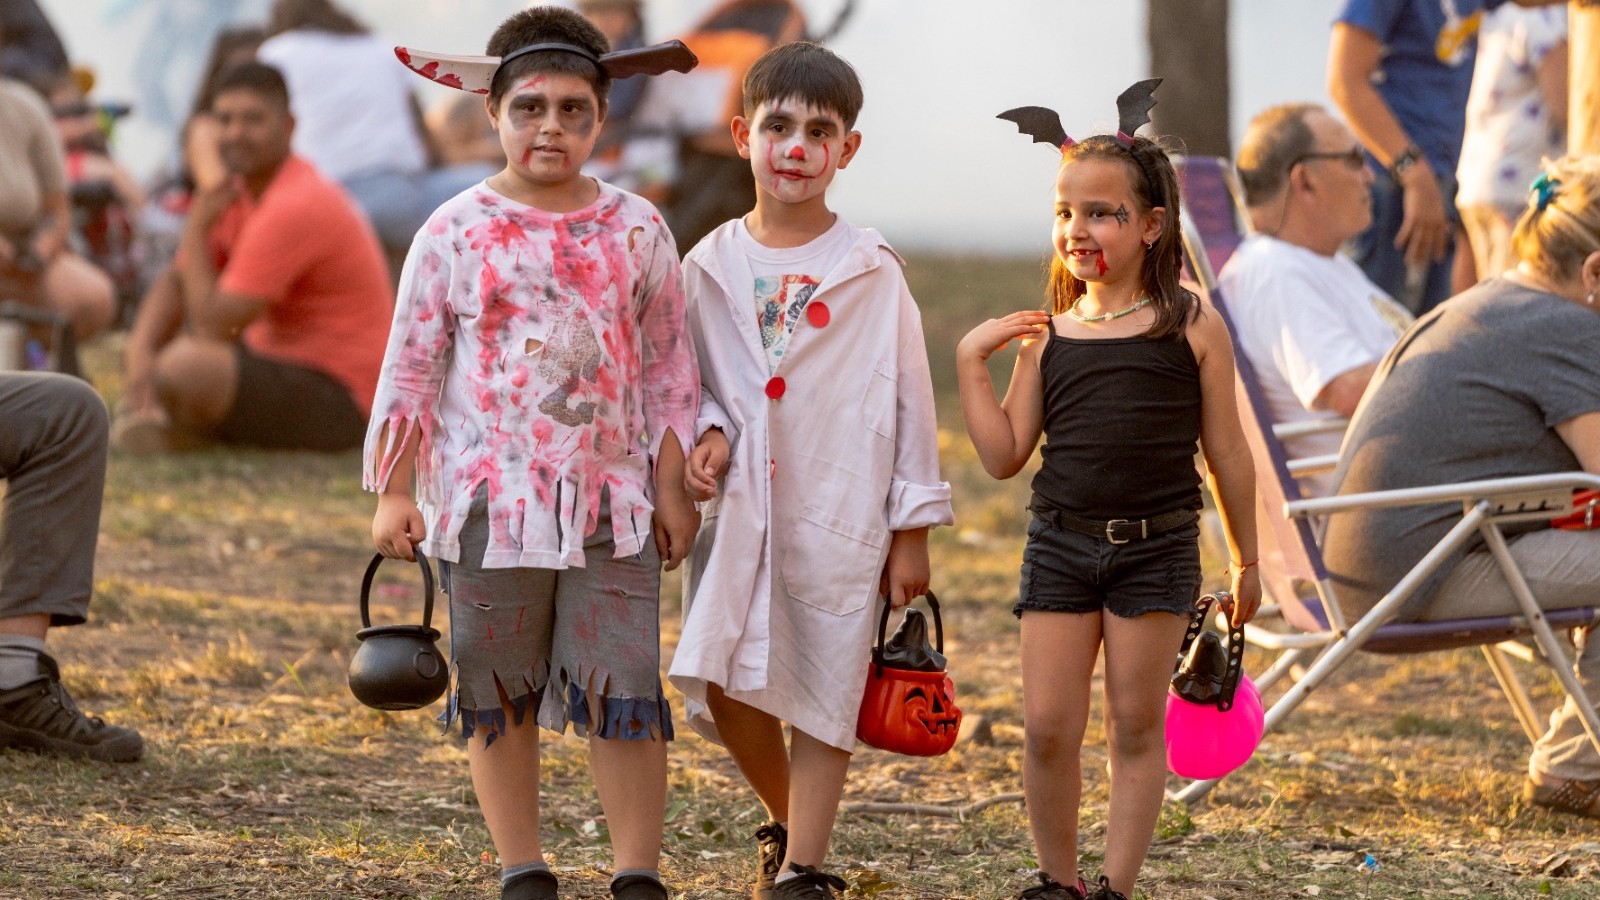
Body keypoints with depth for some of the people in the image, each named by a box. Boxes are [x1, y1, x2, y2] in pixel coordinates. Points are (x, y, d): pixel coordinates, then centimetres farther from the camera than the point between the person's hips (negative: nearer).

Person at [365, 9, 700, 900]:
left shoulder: (635, 230, 4)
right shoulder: (455, 234, 0)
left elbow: (669, 369, 8)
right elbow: (412, 368, 3)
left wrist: (672, 489, 5)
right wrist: (395, 492, -1)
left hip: (610, 500, 0)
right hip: (487, 495, 0)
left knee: (625, 690, -4)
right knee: (498, 696, 7)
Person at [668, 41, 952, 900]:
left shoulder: (870, 272, -2)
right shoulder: (710, 266, 4)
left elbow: (907, 397, 1)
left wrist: (912, 528, 1)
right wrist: (709, 435, -7)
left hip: (840, 512, -2)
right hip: (741, 507, 2)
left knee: (824, 694, 0)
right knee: (724, 680, -3)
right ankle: (783, 820, 22)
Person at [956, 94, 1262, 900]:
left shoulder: (1193, 330, -1)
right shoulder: (1046, 336, 6)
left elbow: (1227, 454, 4)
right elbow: (1004, 455, 6)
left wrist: (1246, 560, 8)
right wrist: (971, 361, -1)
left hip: (1156, 549, -2)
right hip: (1059, 544, 2)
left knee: (1136, 726, 3)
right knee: (1046, 728, 0)